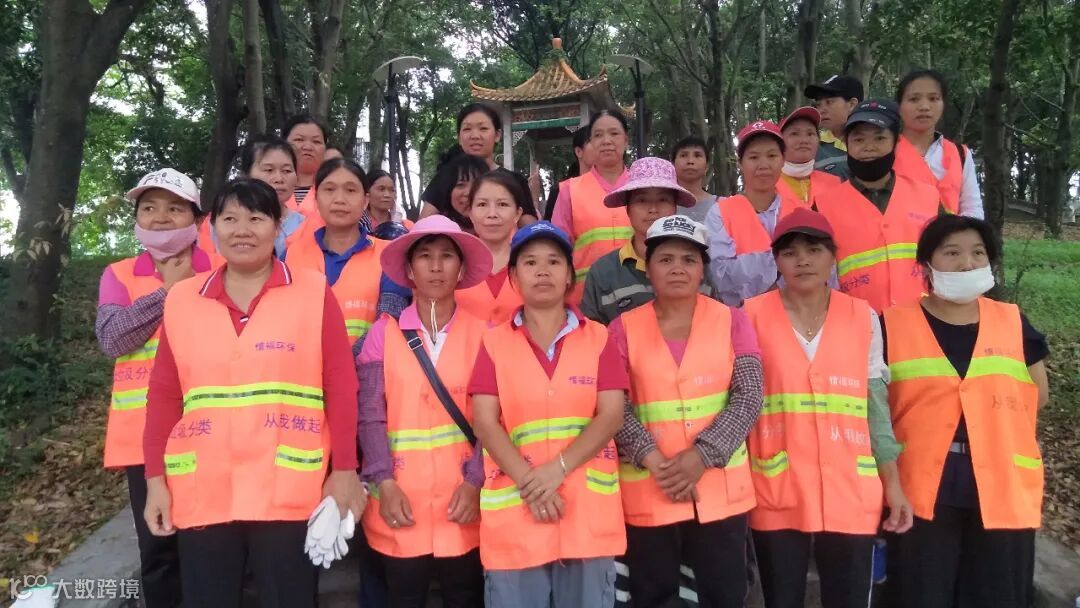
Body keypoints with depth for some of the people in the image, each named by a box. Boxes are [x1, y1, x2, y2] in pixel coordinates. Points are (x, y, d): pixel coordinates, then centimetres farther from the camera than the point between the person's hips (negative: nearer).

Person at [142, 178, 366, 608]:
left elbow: (341, 387, -2)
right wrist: (156, 477, 5)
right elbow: (164, 395, 9)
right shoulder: (181, 299, 8)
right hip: (201, 494, 3)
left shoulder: (313, 293, -1)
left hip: (289, 494, -2)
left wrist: (345, 469, -5)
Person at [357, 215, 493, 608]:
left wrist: (474, 482, -11)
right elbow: (370, 414, -2)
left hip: (462, 498, 0)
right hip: (402, 499, 0)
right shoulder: (385, 332, 2)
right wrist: (385, 483, -12)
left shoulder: (481, 333, 3)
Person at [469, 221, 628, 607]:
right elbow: (485, 422, -3)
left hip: (588, 511, 1)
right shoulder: (494, 342, 6)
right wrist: (529, 482, -15)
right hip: (514, 511, 0)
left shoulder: (598, 338, 6)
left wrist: (558, 469, -15)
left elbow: (611, 415, -4)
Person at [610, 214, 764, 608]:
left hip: (720, 489, 1)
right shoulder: (624, 328, 2)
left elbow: (748, 396, -6)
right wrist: (652, 459, -19)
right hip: (647, 493, 0)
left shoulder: (732, 321, 3)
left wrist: (702, 455, -16)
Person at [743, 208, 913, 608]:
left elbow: (876, 406, 8)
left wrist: (893, 483, 5)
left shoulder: (863, 318, 4)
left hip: (851, 496, 2)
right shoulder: (754, 316, -2)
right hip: (776, 497, -1)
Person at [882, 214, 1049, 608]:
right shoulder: (894, 324, -3)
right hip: (920, 491, -2)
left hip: (1004, 491, 3)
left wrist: (994, 422, 7)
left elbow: (1038, 396, 15)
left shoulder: (1013, 322, 6)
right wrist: (923, 430, -2)